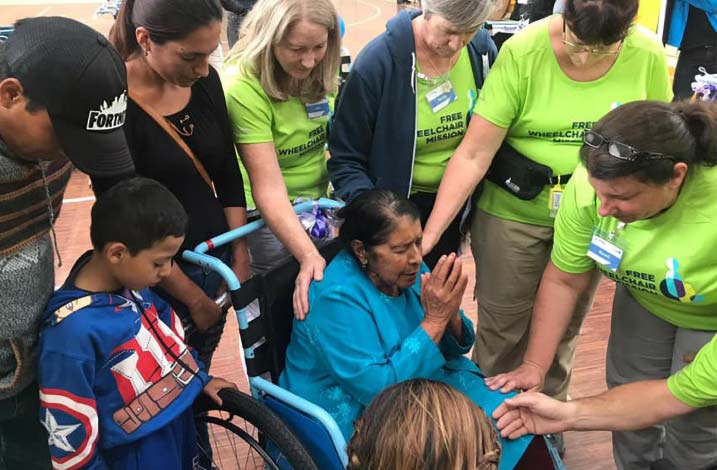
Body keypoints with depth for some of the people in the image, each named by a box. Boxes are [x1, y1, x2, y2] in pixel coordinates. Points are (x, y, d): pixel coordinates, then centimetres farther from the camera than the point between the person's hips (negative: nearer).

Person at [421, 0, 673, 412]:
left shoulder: (648, 54, -11)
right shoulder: (522, 52, -19)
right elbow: (474, 154, -21)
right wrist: (429, 234, -25)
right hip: (512, 213, -2)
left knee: (564, 324, 19)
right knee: (502, 327, 10)